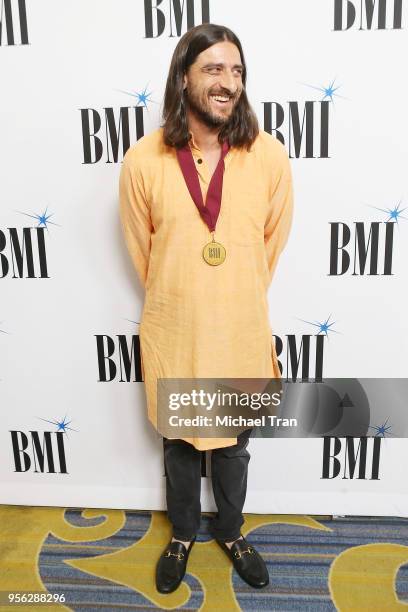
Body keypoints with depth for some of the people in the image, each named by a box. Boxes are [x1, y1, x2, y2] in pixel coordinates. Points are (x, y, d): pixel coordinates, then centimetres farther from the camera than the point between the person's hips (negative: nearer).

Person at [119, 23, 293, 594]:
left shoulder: (269, 155, -10)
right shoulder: (143, 161, -12)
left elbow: (273, 242, 2)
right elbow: (142, 250, 0)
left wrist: (239, 301, 11)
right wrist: (174, 304, 9)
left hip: (241, 332, 1)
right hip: (173, 332, 0)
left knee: (233, 442, 22)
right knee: (179, 441, 21)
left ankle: (230, 531, 50)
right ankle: (183, 533, 49)